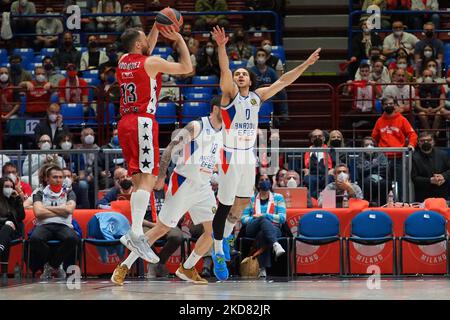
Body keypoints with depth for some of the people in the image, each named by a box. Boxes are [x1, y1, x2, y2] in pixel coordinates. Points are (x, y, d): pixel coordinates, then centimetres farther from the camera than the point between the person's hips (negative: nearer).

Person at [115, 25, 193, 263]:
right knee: (147, 178, -14)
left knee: (139, 180, 9)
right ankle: (136, 233, -28)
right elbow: (186, 68, 2)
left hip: (124, 124, 8)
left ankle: (134, 234, 0)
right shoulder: (152, 63, -5)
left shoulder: (123, 61, 15)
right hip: (143, 122, -8)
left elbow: (145, 52, 37)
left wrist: (157, 27, 34)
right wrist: (179, 40, 12)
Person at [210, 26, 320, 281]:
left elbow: (282, 82, 13)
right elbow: (225, 71, -23)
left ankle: (224, 237, 35)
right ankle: (218, 251, 5)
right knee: (225, 205, -4)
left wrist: (306, 65, 10)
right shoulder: (230, 94, -6)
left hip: (249, 156, 6)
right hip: (231, 155, -6)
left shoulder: (257, 97, 10)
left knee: (243, 202, 14)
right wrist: (221, 47, -39)